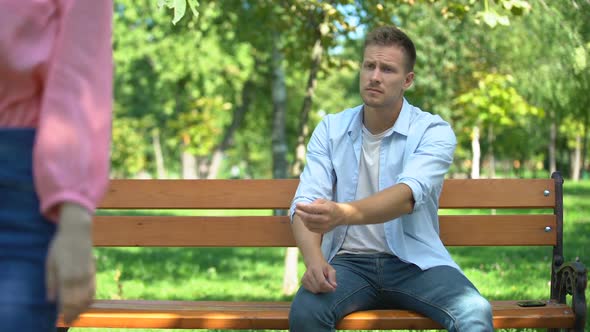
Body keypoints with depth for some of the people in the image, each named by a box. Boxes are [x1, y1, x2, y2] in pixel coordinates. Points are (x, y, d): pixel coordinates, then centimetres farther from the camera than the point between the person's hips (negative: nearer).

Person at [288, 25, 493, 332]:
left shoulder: (434, 132, -3)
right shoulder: (331, 129, 7)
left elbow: (408, 196, -22)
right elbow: (306, 202, -3)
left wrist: (344, 213, -43)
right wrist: (314, 259, -26)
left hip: (415, 263, -1)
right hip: (349, 261, 2)